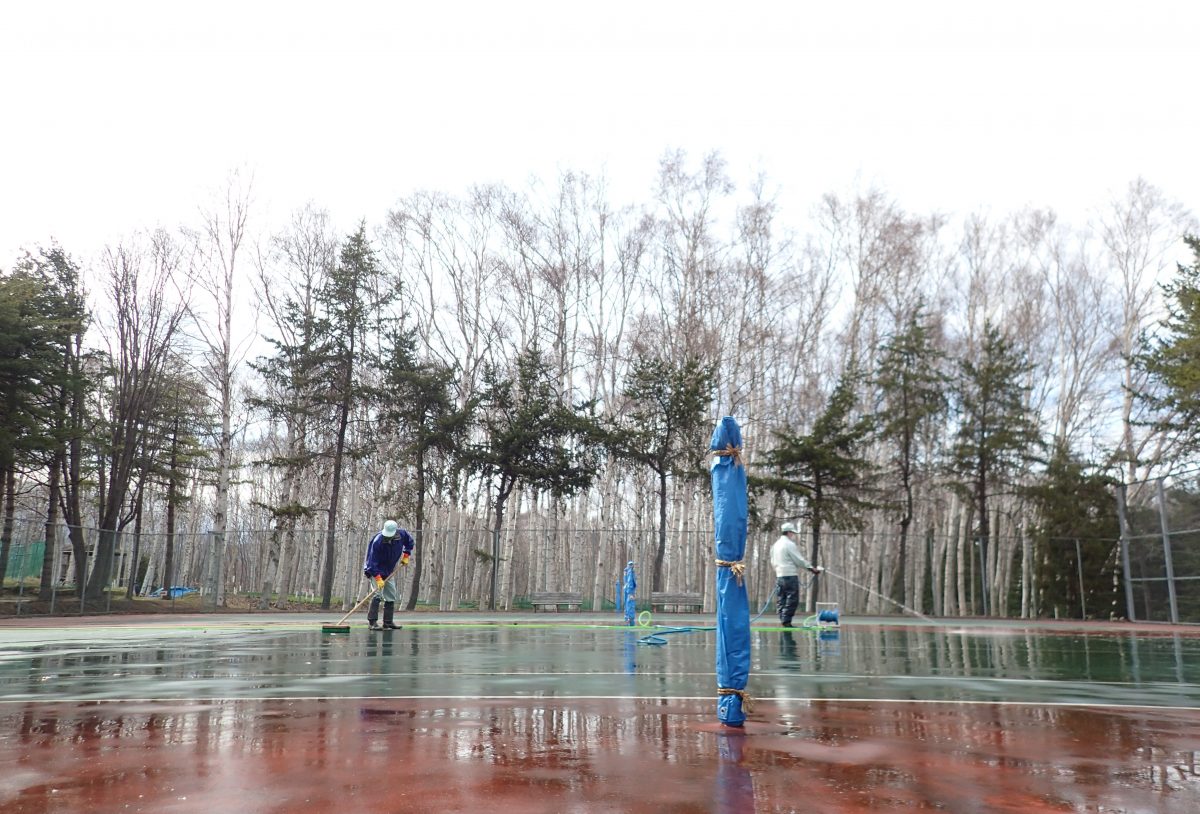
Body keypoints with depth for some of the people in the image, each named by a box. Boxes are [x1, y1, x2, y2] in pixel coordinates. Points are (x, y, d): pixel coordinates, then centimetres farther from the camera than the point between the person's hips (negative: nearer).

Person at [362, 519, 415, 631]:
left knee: (391, 596, 8)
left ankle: (388, 622, 18)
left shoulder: (402, 534, -15)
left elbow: (409, 542, 10)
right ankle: (372, 622, -20)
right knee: (378, 594, -21)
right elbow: (372, 562, -29)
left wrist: (406, 556, 1)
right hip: (375, 571, -6)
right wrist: (378, 578, -34)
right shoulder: (377, 541, -30)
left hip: (389, 571, 6)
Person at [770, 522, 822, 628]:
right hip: (790, 575, -8)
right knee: (792, 599, -4)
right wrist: (812, 569, 0)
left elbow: (773, 561, 18)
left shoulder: (776, 545, 15)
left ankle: (783, 620, 9)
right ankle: (786, 621, -7)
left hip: (779, 576, 8)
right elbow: (799, 560, -9)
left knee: (781, 600, 8)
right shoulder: (789, 544, -10)